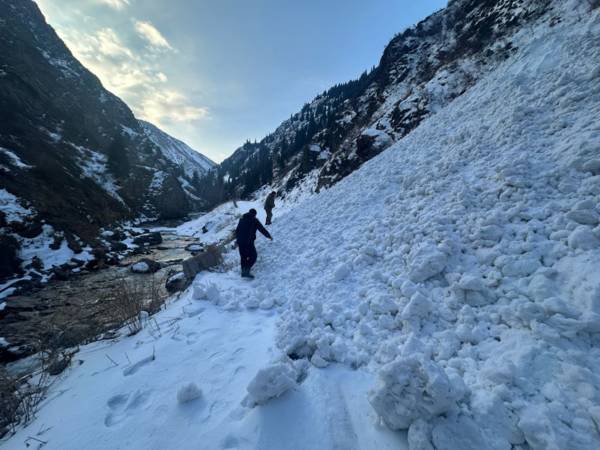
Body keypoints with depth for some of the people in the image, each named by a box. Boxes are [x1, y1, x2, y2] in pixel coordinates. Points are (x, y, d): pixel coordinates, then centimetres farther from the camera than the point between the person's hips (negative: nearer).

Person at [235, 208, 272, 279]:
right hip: (248, 242, -6)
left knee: (243, 257, 18)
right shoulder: (254, 220, -2)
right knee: (253, 257, 4)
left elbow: (237, 230, 23)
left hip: (240, 242, 6)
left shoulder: (242, 219, 16)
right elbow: (262, 229, 0)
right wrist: (269, 236, 13)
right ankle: (246, 271, -9)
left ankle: (243, 272, 24)